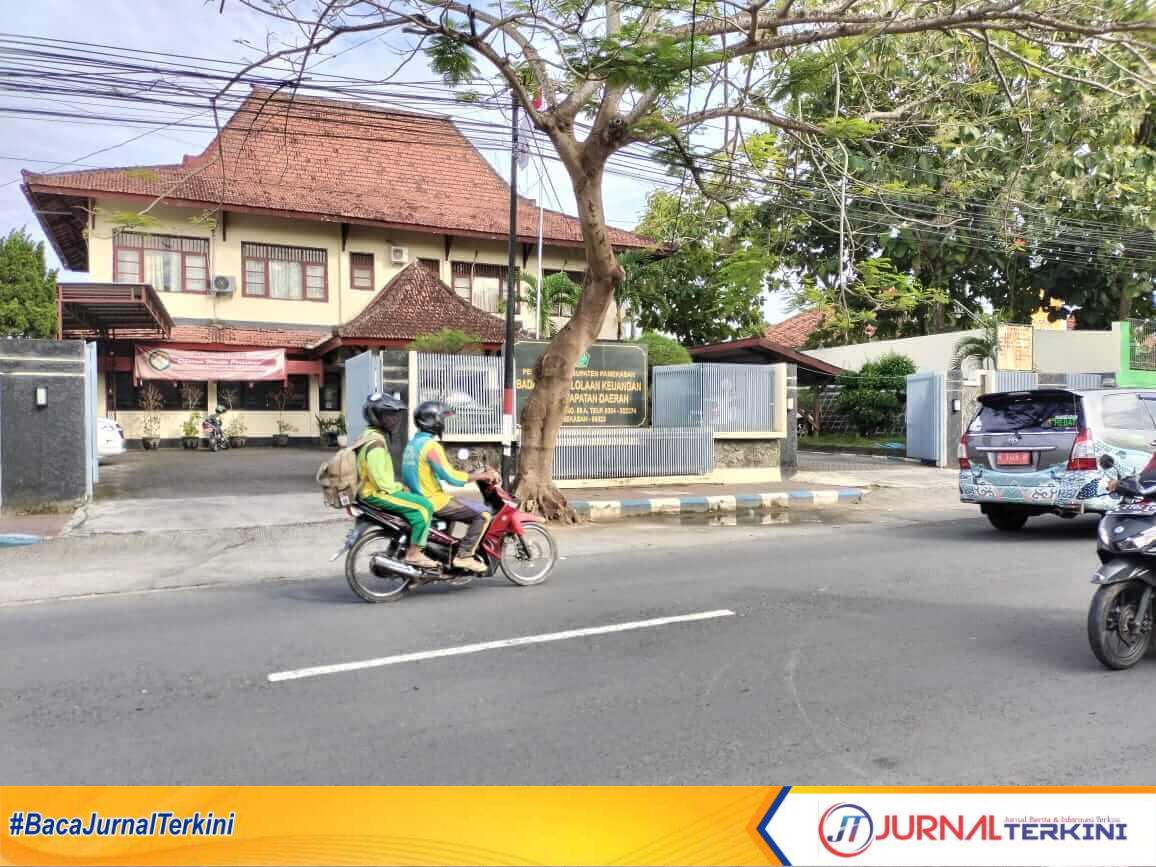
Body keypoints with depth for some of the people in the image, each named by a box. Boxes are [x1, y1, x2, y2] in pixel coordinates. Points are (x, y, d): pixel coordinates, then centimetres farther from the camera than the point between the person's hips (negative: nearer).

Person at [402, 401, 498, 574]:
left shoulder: (413, 443, 13)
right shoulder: (431, 446, -18)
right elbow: (451, 478, -23)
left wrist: (474, 474, 18)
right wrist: (481, 476, -13)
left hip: (420, 499, 10)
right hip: (435, 502, -10)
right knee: (482, 514, -10)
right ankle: (464, 556, -10)